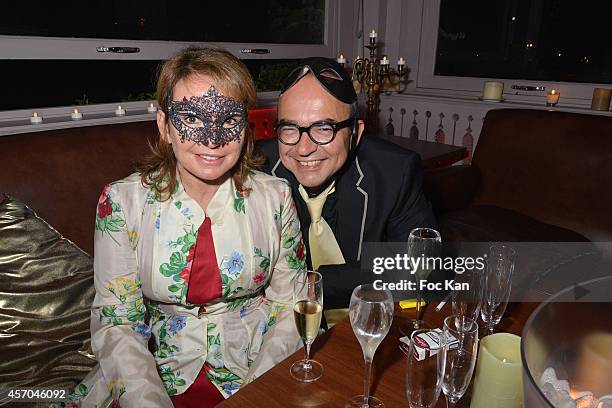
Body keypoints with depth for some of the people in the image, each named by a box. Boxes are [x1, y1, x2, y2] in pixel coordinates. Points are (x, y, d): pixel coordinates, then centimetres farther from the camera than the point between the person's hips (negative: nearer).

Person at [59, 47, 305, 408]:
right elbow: (116, 324, -6)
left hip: (258, 376, 1)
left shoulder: (275, 197, -7)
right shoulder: (121, 202, -8)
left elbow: (289, 308, -2)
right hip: (161, 375, 0)